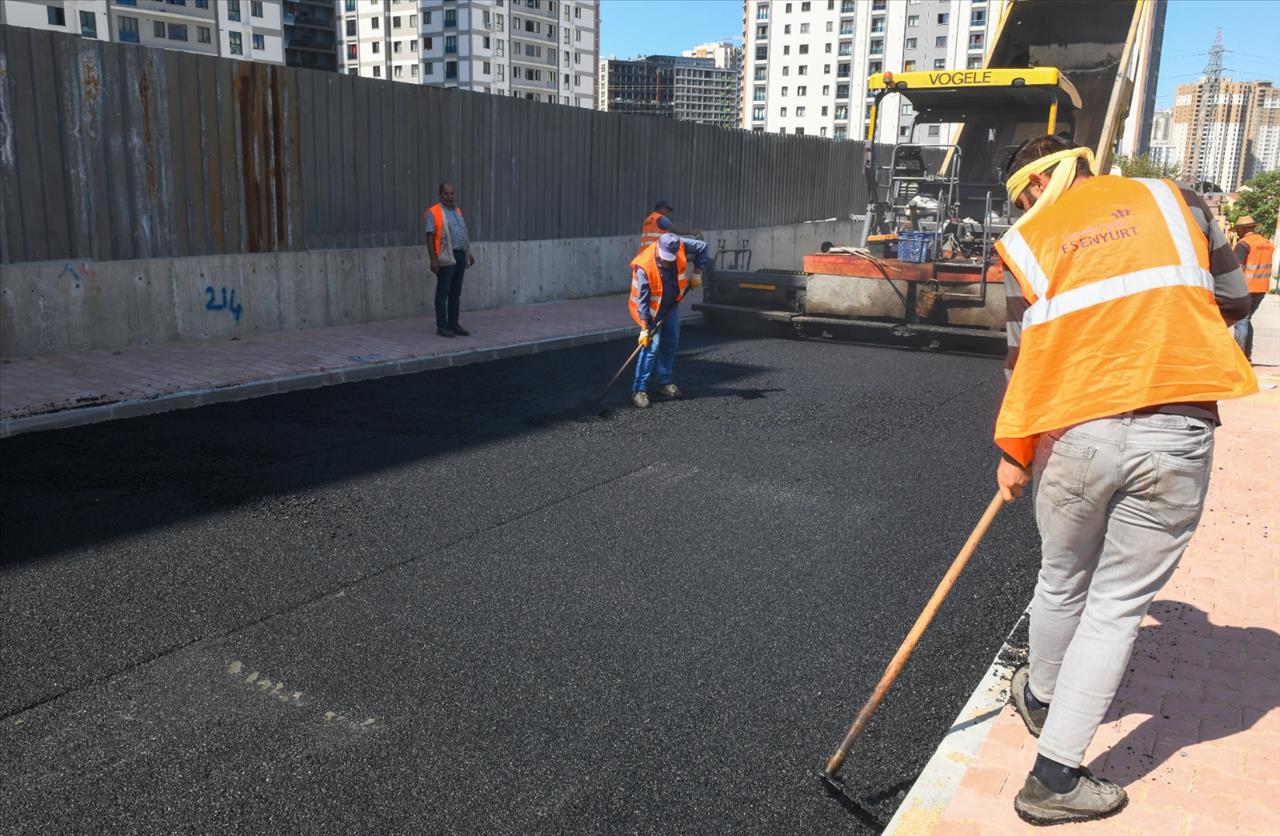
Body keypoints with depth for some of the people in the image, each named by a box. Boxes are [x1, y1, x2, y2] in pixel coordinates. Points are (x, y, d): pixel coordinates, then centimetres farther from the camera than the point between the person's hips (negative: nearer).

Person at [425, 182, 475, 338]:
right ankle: (441, 326, 0)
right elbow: (430, 237, -12)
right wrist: (433, 259, -19)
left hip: (460, 256, 7)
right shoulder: (433, 213, -6)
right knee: (443, 292, -4)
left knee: (456, 293, 8)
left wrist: (469, 254, 17)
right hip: (446, 258, -7)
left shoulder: (457, 211, 16)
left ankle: (453, 324, 14)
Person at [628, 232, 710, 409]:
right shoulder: (644, 267, -33)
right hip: (652, 308, -6)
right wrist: (644, 329, -25)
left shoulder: (680, 247, -22)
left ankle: (664, 383, 24)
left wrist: (697, 273, -4)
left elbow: (702, 247, -3)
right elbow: (642, 301, -28)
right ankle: (639, 390, -12)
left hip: (671, 305, 6)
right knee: (652, 345, -15)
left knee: (671, 343, 10)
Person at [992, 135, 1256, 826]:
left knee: (1062, 583, 22)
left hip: (1073, 435, 1)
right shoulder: (1172, 199, 10)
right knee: (1118, 606, 6)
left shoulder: (1026, 241, 7)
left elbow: (1024, 357, 6)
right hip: (1176, 433, 0)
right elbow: (1234, 299, 13)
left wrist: (1012, 453, 15)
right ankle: (1055, 778, 10)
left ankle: (1040, 700, 46)